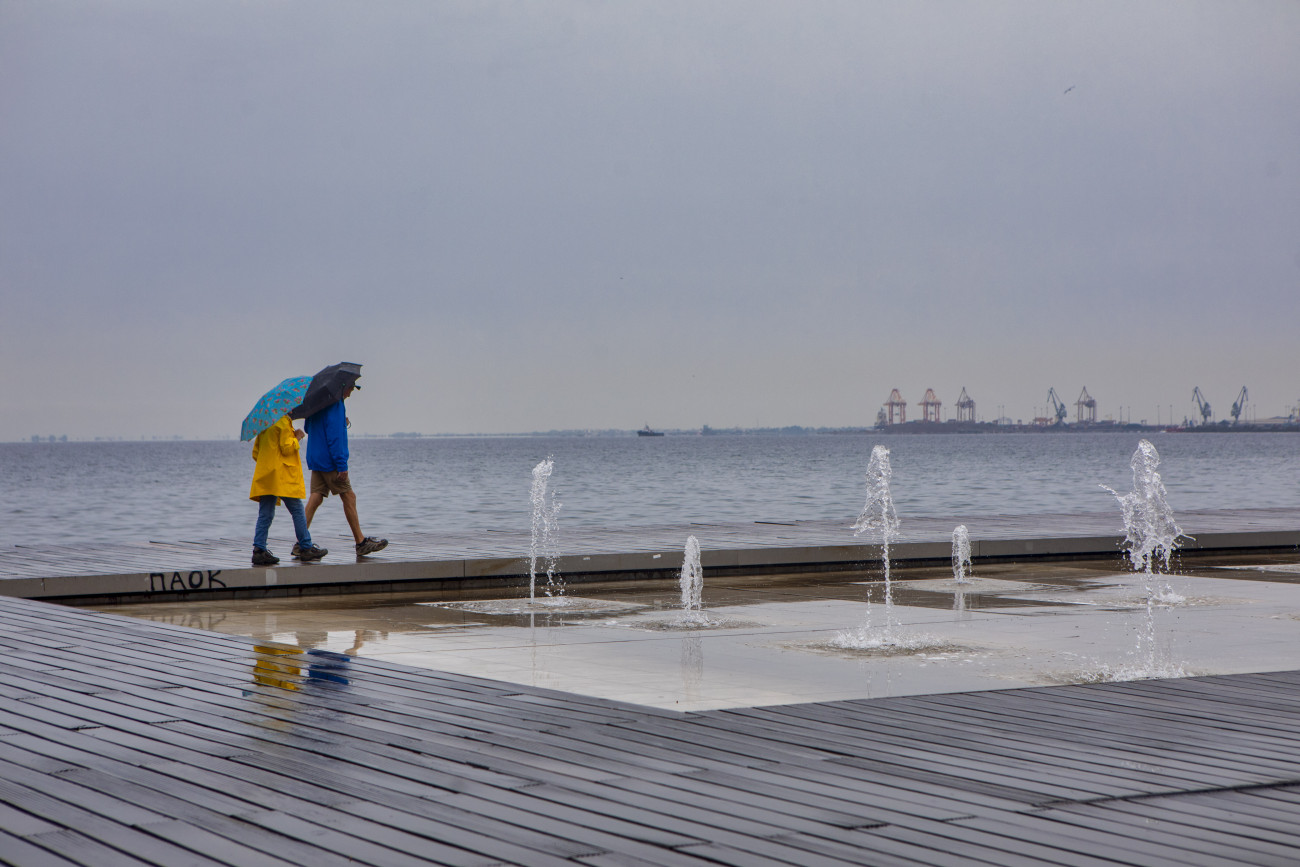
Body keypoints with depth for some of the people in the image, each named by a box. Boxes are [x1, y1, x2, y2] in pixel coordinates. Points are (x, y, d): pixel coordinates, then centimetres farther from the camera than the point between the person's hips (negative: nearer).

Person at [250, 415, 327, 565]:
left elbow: (255, 452, 18)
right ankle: (306, 549, 4)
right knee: (297, 511, 1)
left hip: (265, 478, 8)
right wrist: (296, 438, 1)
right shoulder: (284, 422, -9)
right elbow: (287, 448, -15)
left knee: (265, 515, 4)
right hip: (284, 478, -8)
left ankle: (259, 550, -4)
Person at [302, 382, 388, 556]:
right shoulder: (334, 403, -15)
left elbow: (307, 427, 25)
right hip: (329, 461, -9)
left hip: (315, 460, 9)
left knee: (316, 497, 5)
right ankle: (361, 543, 6)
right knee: (349, 497, 0)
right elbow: (334, 434, -21)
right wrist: (341, 464, -21)